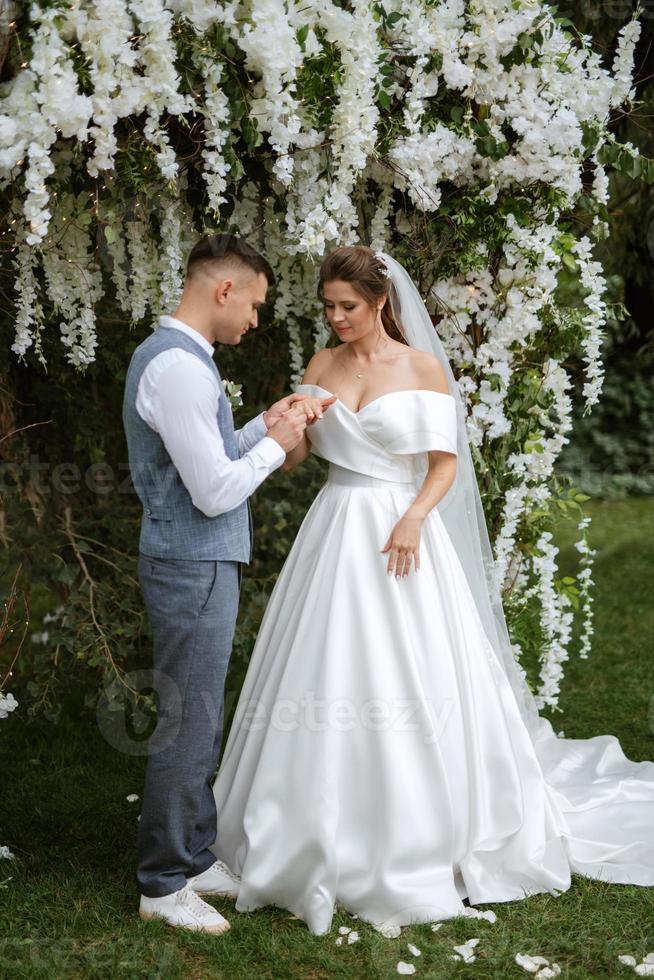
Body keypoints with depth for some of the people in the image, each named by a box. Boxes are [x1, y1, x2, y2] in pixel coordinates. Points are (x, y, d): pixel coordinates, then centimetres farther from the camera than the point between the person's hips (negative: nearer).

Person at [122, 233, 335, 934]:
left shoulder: (177, 356, 12)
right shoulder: (177, 368, -21)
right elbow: (215, 492, -22)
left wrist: (265, 425, 6)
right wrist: (275, 444, -8)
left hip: (199, 564, 11)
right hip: (193, 568, -11)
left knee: (200, 720, 18)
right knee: (186, 725, 0)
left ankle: (194, 858, 31)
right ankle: (162, 885, 13)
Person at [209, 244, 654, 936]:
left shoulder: (423, 367, -2)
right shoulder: (322, 366, 9)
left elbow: (445, 465, -4)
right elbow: (292, 457, 8)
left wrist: (413, 519, -20)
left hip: (400, 535, -4)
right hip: (333, 534, 4)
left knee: (407, 688, -2)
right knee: (325, 681, 5)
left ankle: (421, 842, 14)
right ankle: (325, 836, 20)